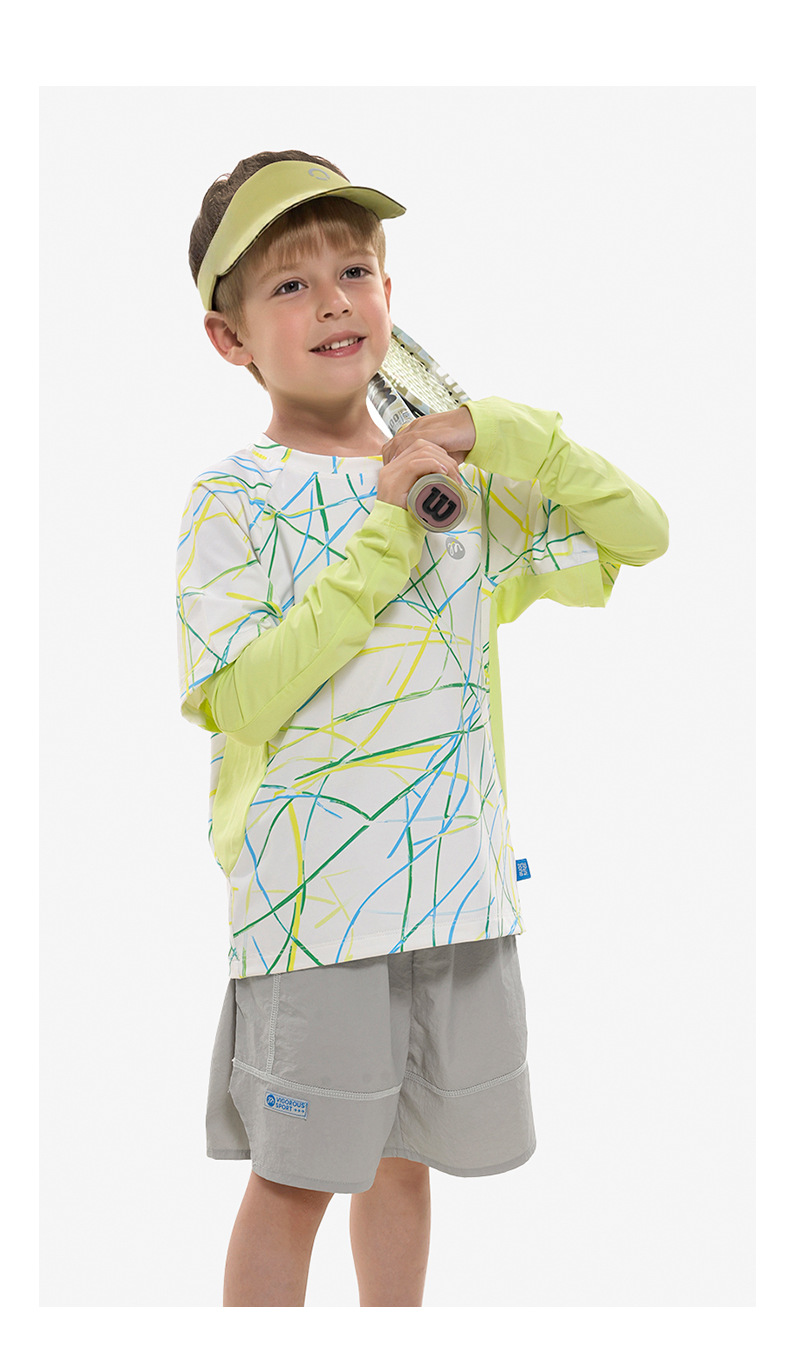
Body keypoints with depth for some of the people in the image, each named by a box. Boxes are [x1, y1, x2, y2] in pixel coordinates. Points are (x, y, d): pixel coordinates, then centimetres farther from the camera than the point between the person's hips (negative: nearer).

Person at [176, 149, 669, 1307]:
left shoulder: (462, 482, 8)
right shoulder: (234, 500, -7)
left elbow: (640, 533, 6)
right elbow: (237, 703, -17)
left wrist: (495, 431, -6)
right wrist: (385, 537, -20)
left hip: (461, 889, 5)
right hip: (313, 900, -5)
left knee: (405, 1158, 18)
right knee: (295, 1177, 5)